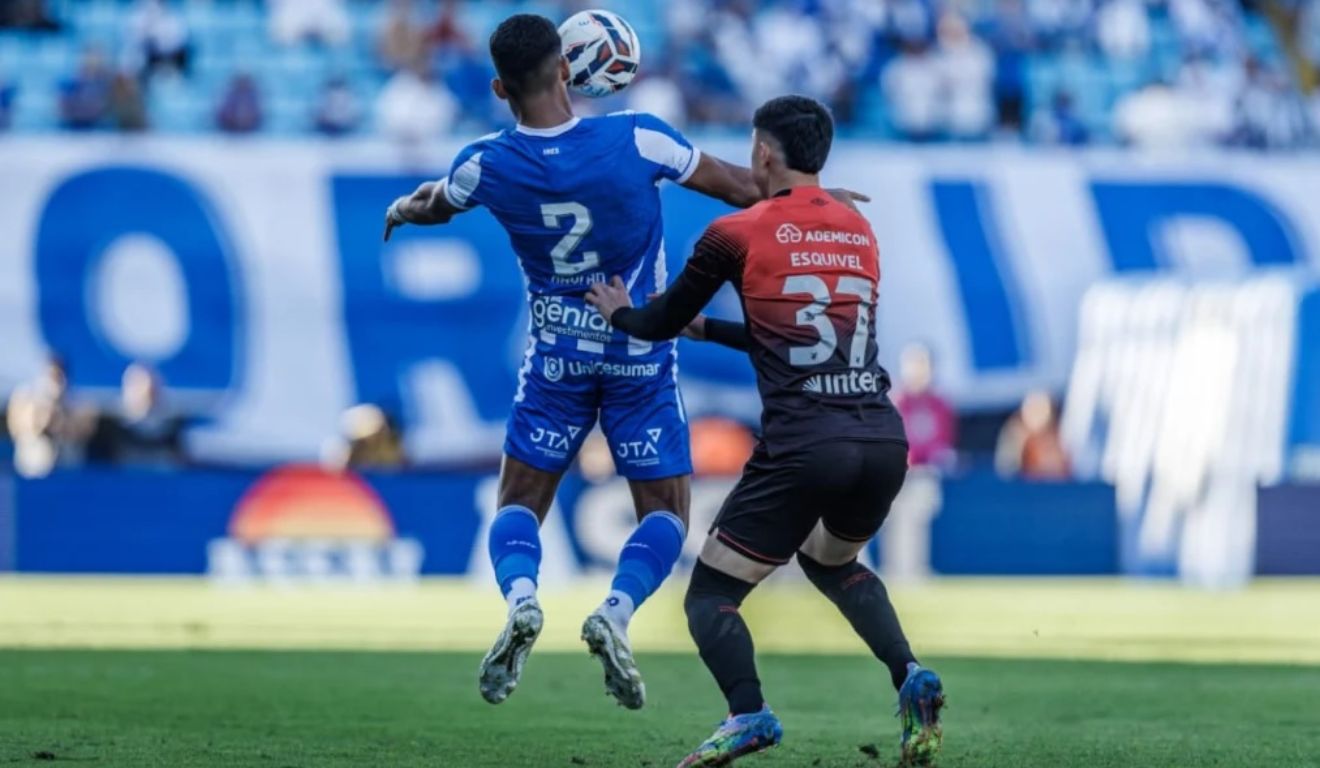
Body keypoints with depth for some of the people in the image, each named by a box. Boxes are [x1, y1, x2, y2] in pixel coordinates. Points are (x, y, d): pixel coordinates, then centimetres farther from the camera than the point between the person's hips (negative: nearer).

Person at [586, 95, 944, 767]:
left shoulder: (737, 234, 2)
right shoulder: (859, 230, 18)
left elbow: (660, 324, 13)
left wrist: (620, 313, 35)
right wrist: (710, 329, 39)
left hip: (803, 447, -5)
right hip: (884, 440, 5)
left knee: (710, 594, 5)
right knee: (832, 560, 32)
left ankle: (748, 713, -22)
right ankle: (910, 678, 10)